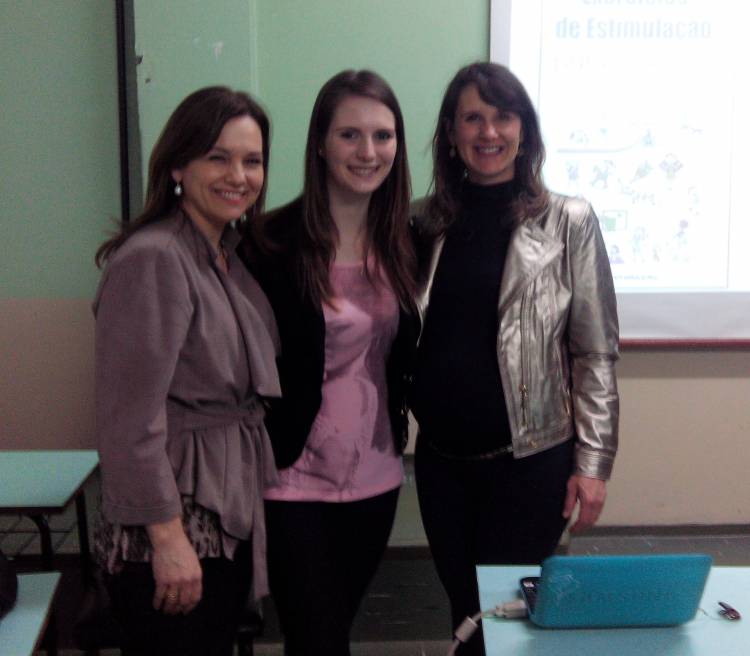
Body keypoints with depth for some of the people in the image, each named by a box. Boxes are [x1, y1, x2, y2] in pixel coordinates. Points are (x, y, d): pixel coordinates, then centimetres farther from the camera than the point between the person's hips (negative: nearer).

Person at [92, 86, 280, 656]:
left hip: (232, 515, 9)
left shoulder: (230, 256, 10)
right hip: (175, 527, -8)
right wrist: (168, 537, -20)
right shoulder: (154, 259, -18)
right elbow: (131, 420, -21)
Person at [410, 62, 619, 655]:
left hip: (531, 460, -3)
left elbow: (596, 353, -6)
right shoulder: (427, 222, 4)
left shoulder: (568, 222, -5)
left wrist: (593, 463, -10)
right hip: (441, 459, 4)